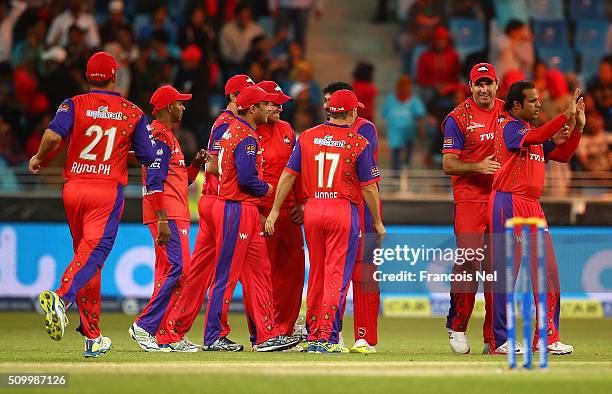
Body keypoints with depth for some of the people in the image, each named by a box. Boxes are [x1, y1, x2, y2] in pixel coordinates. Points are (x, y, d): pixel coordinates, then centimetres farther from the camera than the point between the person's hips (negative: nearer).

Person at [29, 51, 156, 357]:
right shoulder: (133, 113, 4)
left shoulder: (74, 105, 2)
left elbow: (53, 135, -16)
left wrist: (38, 158, 3)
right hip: (108, 190, -3)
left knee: (87, 253, 14)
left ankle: (92, 335, 16)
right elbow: (149, 158, 5)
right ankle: (62, 297, -45)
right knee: (93, 252, -14)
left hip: (73, 188, 3)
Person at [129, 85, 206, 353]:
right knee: (177, 268, -17)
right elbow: (154, 182, -18)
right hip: (167, 215, -11)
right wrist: (162, 220, -24)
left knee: (168, 273, 8)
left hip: (176, 216, 11)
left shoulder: (169, 137, 23)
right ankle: (144, 327, -16)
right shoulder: (159, 136, -9)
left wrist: (196, 165, 8)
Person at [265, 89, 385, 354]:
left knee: (316, 275, 14)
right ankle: (326, 338, -7)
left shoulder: (307, 137, 4)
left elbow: (288, 175, 3)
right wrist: (378, 222, 5)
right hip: (344, 211, -4)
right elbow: (369, 187, -5)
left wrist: (275, 210, 8)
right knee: (336, 276, -2)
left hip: (312, 209, 4)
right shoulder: (359, 143, -5)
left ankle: (313, 336, 19)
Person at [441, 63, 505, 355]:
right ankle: (457, 327, 2)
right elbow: (448, 165, -7)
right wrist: (478, 166, -23)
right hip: (469, 199, -5)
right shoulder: (458, 118, -3)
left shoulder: (508, 112, 12)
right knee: (469, 261, -13)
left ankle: (493, 336, 10)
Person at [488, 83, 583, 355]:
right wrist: (566, 116, -26)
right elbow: (534, 138, -24)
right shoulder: (509, 127, -6)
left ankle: (547, 337, 9)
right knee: (505, 272, -6)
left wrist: (577, 127, 6)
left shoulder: (534, 132, 21)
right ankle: (500, 340, -2)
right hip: (508, 203, -8)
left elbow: (563, 155, 19)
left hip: (532, 207, 8)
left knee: (547, 271, 4)